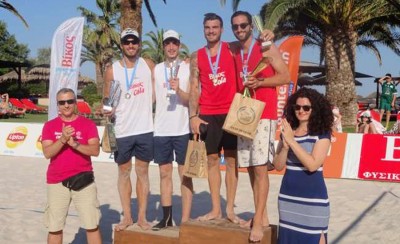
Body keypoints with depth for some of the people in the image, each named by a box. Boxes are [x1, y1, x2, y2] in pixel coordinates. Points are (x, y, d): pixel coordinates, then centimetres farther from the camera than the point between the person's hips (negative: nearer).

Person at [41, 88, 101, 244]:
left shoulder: (88, 124, 1)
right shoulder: (49, 126, 4)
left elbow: (95, 150, -8)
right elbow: (47, 153, -7)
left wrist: (75, 144, -22)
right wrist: (63, 139, -22)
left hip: (83, 180, -1)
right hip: (57, 182, 1)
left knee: (92, 225, 1)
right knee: (54, 228, 7)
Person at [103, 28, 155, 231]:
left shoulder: (148, 65, 3)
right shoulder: (112, 70, 1)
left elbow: (156, 92, 11)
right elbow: (106, 100, 5)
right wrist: (107, 110, -16)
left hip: (145, 129, 0)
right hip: (122, 130, 0)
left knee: (142, 172, 6)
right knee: (124, 172, 8)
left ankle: (142, 216, 14)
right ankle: (127, 216, 18)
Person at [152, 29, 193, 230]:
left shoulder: (188, 68, 0)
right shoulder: (156, 69, 9)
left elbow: (191, 100, -6)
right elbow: (152, 97, 12)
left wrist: (178, 90, -26)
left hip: (183, 129, -3)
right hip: (161, 129, 3)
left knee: (185, 174, 1)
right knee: (164, 173, 9)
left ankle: (185, 220, 4)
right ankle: (167, 217, 17)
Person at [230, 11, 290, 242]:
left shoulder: (267, 48, -2)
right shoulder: (234, 53, 14)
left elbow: (286, 76, -5)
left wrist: (259, 82, -17)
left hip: (264, 114, -6)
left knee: (260, 167, -9)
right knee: (250, 167, 7)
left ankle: (259, 221, -6)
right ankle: (262, 215, 17)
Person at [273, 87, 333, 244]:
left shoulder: (322, 134, -8)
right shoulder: (286, 132, 4)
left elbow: (312, 165, -19)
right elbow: (278, 166, 3)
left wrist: (291, 141, -20)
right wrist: (285, 146, -15)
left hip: (313, 198, -5)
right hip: (288, 197, 5)